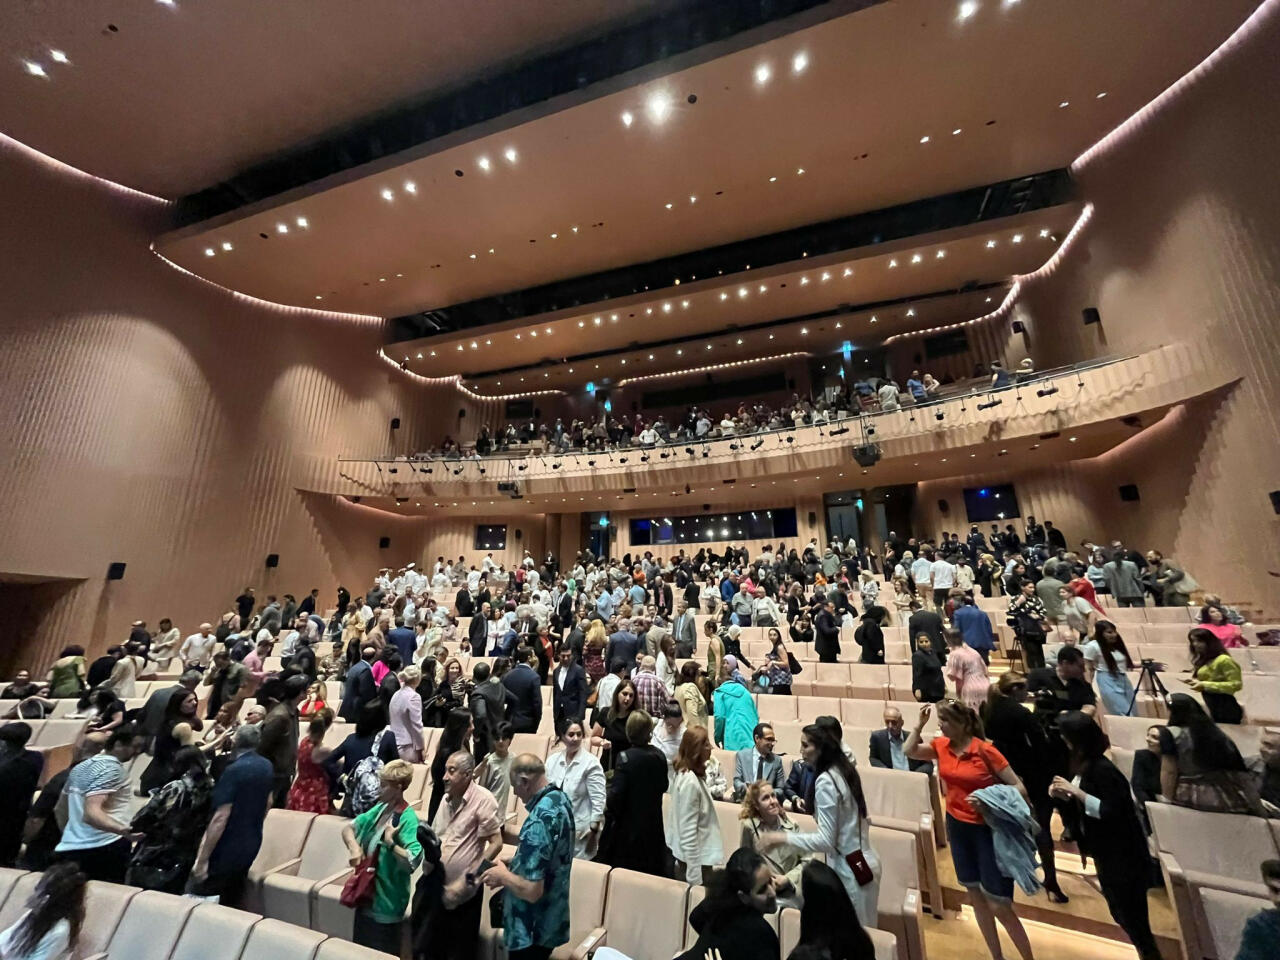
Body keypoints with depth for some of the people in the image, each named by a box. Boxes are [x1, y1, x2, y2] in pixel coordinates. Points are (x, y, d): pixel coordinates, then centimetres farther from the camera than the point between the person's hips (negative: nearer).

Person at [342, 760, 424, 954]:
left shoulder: (408, 818, -25)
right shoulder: (380, 809, -1)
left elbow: (413, 862, -31)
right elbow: (348, 828, 7)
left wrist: (390, 843, -33)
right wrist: (354, 847, -11)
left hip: (385, 903, -7)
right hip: (366, 895, 7)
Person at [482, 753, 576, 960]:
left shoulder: (538, 821, -32)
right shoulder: (560, 799, -3)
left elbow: (532, 891, -29)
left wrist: (503, 876, -14)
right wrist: (514, 865, 8)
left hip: (532, 930, -8)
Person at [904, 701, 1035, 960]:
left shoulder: (985, 750, -21)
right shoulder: (941, 746, -5)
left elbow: (1017, 786, -16)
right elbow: (910, 750, 0)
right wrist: (920, 722, -8)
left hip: (987, 828, -5)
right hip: (957, 825, 5)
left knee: (999, 906, -2)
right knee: (975, 895, 17)